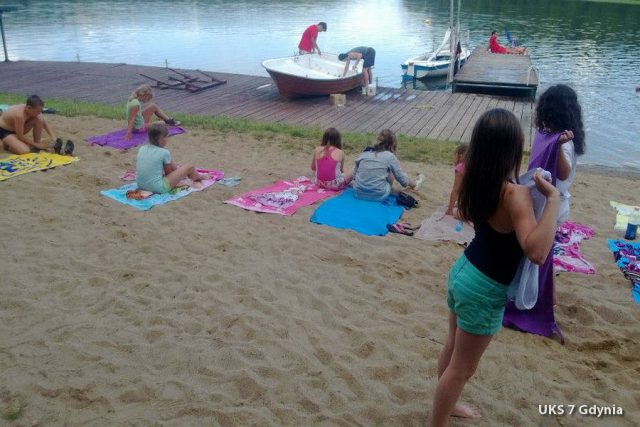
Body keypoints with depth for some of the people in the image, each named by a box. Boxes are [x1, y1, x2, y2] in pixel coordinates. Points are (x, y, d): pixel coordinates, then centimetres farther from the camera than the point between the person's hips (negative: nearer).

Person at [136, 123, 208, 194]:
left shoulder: (142, 149, 3)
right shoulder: (164, 152, -14)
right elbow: (168, 172, -1)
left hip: (140, 185, 7)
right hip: (158, 188, -7)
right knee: (189, 168, 8)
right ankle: (198, 177, 40)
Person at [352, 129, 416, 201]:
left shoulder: (364, 154, 8)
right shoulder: (390, 156, -2)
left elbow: (354, 176, 16)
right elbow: (403, 180, 3)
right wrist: (411, 183, 25)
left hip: (359, 193, 4)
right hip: (378, 196, -4)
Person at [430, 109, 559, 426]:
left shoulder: (477, 182, -4)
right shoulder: (515, 194, -28)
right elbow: (536, 252, -40)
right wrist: (553, 200, -33)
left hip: (464, 271, 9)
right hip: (484, 290, -9)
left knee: (453, 347, 28)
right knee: (462, 367, 10)